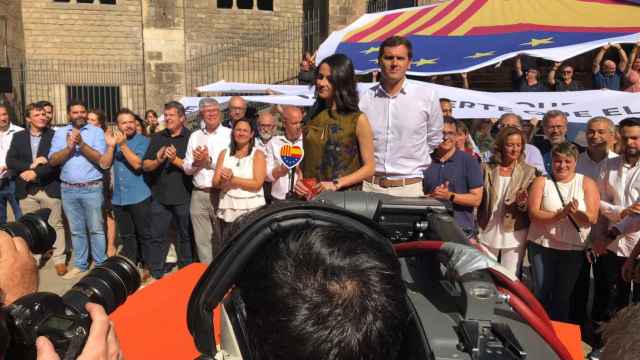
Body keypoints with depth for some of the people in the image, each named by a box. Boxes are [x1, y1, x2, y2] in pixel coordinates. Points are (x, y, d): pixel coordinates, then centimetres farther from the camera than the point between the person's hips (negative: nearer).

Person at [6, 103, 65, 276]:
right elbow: (10, 161, 0)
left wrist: (35, 173, -18)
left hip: (50, 188, -3)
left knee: (55, 225, 3)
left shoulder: (54, 135, -3)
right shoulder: (18, 137, 8)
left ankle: (59, 260, 12)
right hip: (27, 190, 3)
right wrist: (30, 165, -15)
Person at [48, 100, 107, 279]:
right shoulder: (60, 133, 7)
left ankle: (101, 265, 13)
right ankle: (80, 265, 24)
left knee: (96, 229, 3)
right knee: (76, 230, 13)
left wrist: (81, 143, -20)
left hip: (92, 188, -3)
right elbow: (53, 160, -1)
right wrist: (69, 147, -16)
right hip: (68, 189, 3)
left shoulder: (96, 132, -1)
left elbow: (100, 159, -11)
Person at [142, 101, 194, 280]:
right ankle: (155, 274, 20)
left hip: (184, 197, -3)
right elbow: (145, 165, 7)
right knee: (157, 237, 9)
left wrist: (175, 159, -22)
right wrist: (157, 161, -13)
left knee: (185, 236, 10)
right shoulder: (157, 138, 9)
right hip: (160, 196, 3)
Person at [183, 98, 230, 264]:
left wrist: (209, 160, -17)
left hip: (220, 193, -4)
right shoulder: (195, 136, 12)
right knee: (201, 240, 10)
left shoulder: (229, 134, -2)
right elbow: (186, 169, 10)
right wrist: (195, 163, -10)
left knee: (222, 239, 5)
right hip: (198, 194, 4)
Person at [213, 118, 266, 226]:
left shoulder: (258, 154, -1)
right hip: (228, 210, 3)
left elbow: (257, 184, -12)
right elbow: (216, 183, 5)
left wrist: (233, 179, -15)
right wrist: (224, 180, -16)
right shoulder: (224, 153, 10)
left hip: (252, 210, -3)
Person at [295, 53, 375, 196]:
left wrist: (336, 184, -16)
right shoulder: (311, 115, 5)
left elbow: (369, 167, -8)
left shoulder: (358, 119, -7)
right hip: (309, 195, 3)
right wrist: (298, 179, -3)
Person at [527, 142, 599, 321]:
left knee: (563, 296, 12)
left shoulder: (587, 183, 1)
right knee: (542, 293, 8)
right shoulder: (542, 182, -1)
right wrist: (561, 214, -25)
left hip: (574, 248, 1)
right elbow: (534, 214, -12)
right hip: (542, 246, -1)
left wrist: (575, 212, -27)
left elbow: (591, 219, -7)